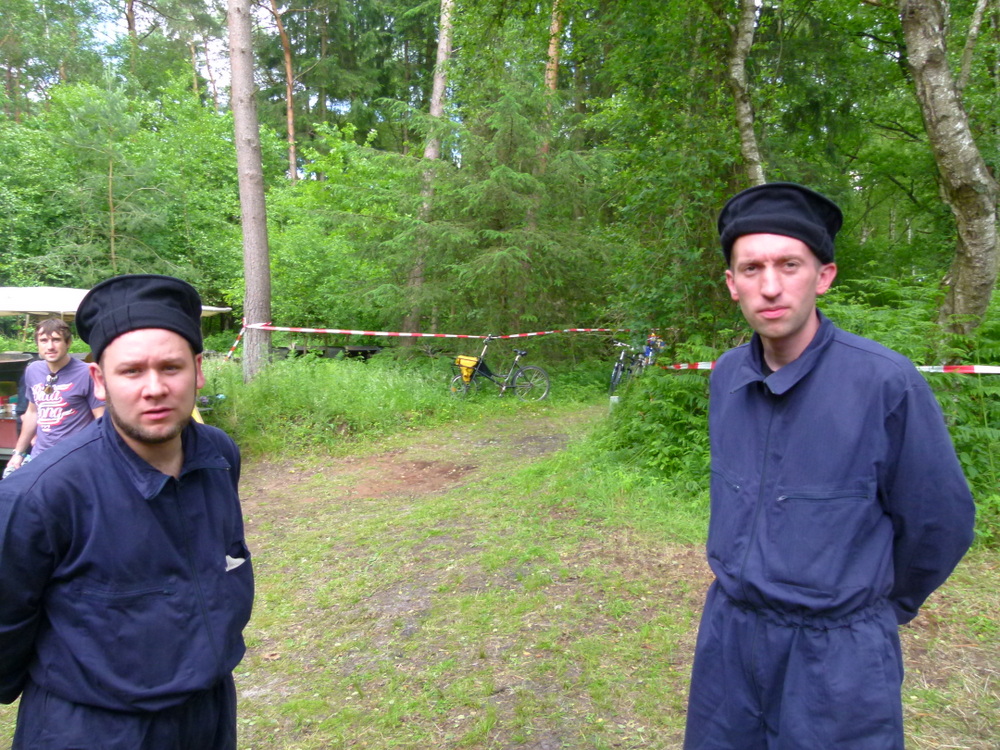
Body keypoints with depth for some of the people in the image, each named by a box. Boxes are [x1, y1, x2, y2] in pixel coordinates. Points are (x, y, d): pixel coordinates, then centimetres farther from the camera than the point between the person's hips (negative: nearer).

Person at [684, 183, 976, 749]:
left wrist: (888, 605, 7)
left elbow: (941, 524, -7)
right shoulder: (726, 376, -3)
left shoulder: (886, 381, -19)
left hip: (837, 655, -4)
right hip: (727, 636, 5)